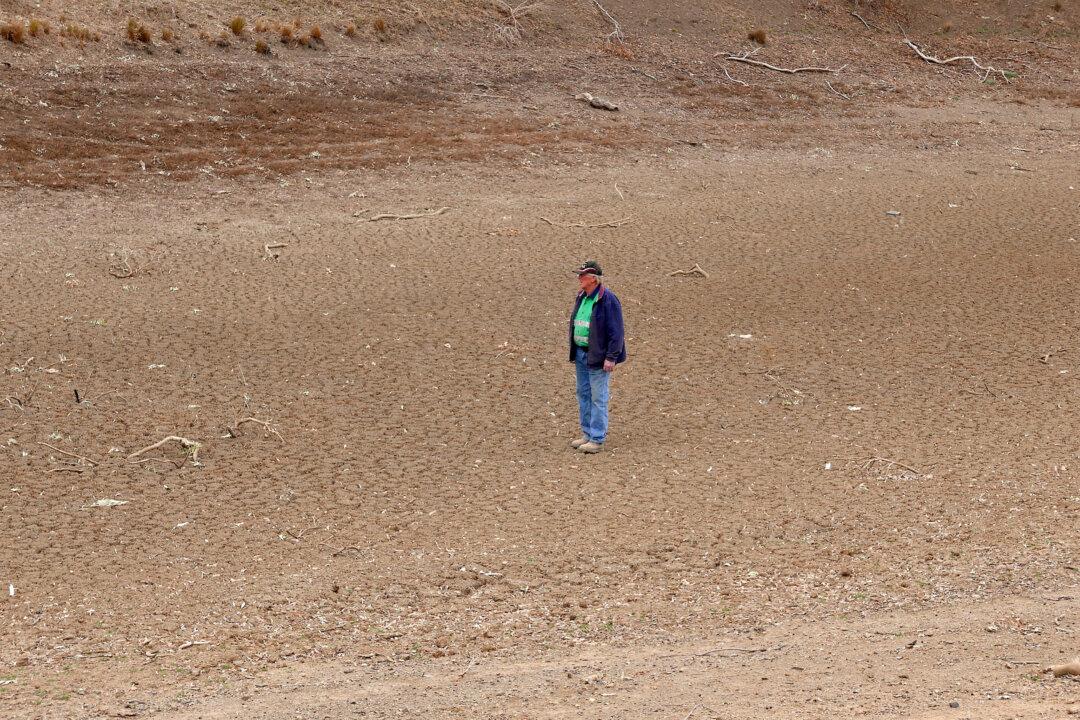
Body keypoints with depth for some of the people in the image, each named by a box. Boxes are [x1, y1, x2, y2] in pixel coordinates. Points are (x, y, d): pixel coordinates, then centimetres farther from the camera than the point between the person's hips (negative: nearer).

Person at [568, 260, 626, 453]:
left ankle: (597, 440, 0)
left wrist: (611, 358, -18)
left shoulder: (607, 300, -16)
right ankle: (587, 434, 22)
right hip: (581, 354, 9)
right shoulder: (581, 298, 10)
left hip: (598, 357, -9)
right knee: (583, 394, 13)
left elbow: (616, 331, -16)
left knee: (598, 398, -4)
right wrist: (574, 352, 18)